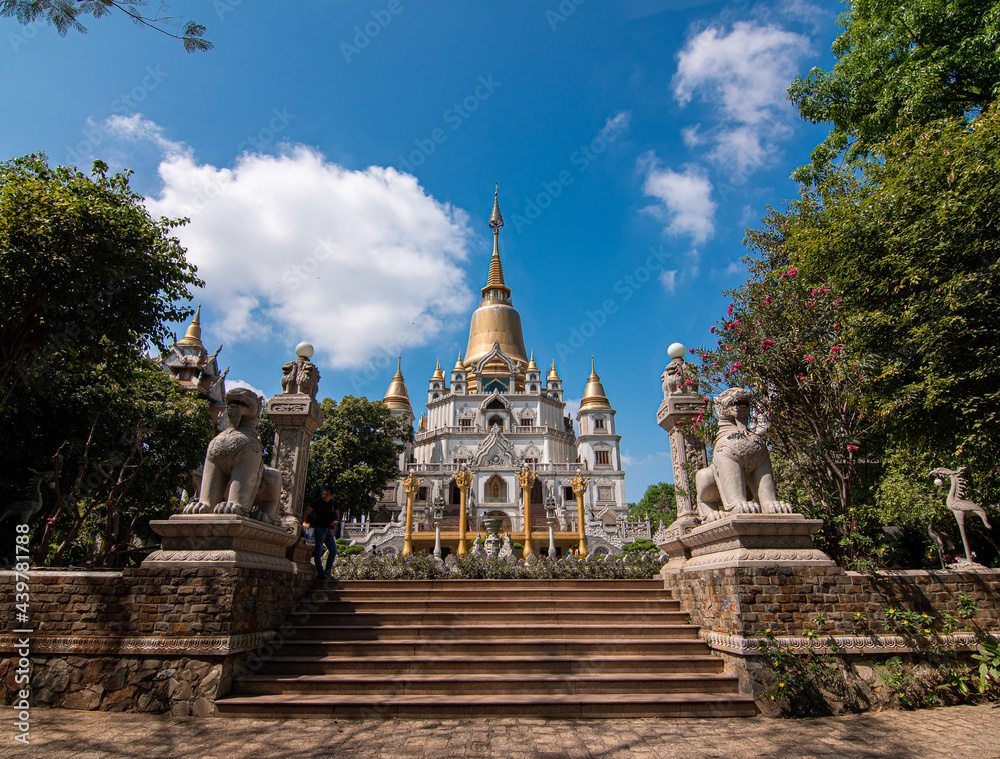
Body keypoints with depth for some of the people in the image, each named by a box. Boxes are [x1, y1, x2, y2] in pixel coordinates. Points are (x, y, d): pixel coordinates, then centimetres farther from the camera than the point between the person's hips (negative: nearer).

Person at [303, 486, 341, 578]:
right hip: (319, 530, -5)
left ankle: (327, 571, 13)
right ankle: (321, 574, 0)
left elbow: (337, 513, 22)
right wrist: (304, 522, -27)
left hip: (329, 531, 6)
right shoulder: (317, 502, -7)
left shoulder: (333, 503, 8)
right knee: (318, 552, -4)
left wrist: (336, 521, 2)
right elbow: (307, 512, -11)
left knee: (334, 550, 3)